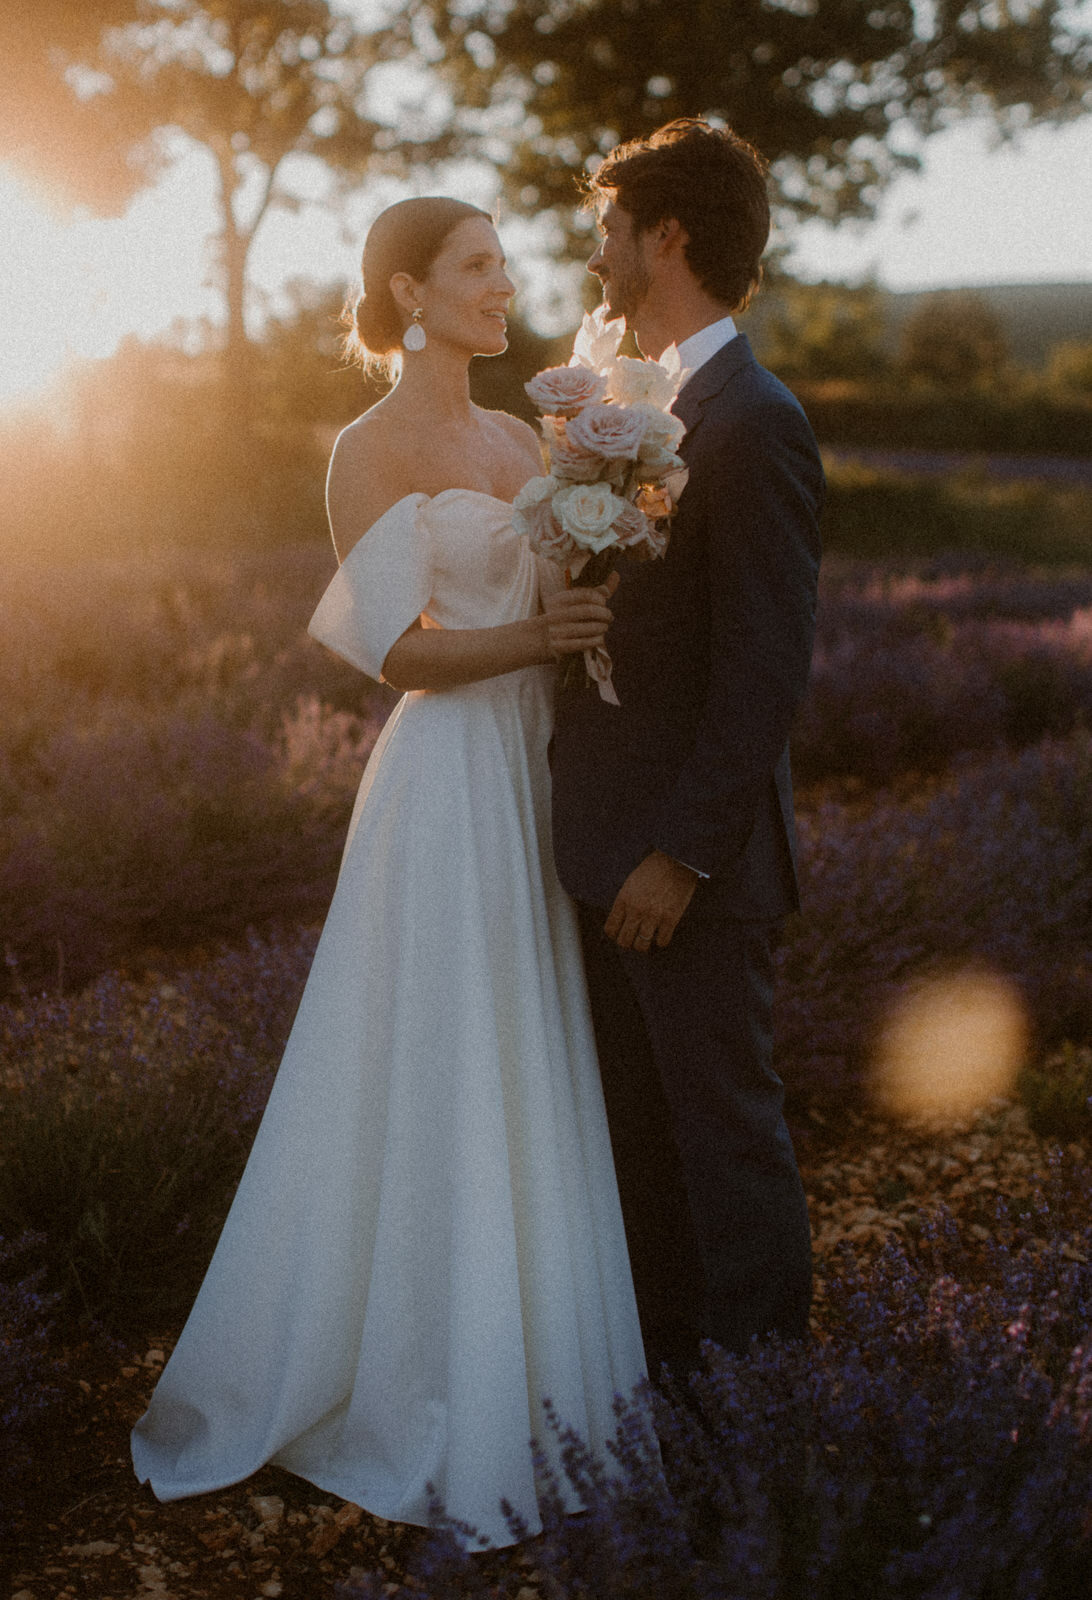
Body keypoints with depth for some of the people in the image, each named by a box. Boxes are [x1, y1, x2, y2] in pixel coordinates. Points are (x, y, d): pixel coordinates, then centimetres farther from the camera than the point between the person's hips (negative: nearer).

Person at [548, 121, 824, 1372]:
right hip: (620, 849, 9)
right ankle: (662, 1377, 33)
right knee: (642, 1138, 17)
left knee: (728, 1132, 4)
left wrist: (681, 854, -19)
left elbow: (765, 673, -20)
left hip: (694, 863, -9)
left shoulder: (753, 424, -15)